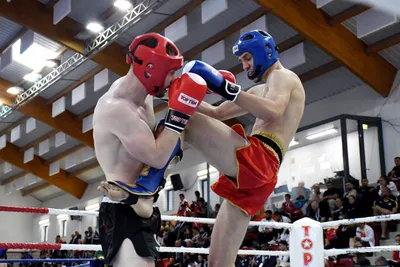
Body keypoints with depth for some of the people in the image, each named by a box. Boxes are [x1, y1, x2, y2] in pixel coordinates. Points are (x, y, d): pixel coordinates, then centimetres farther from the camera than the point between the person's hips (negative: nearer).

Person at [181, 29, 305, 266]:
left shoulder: (283, 77, 8)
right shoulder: (260, 90, 36)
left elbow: (274, 112, -17)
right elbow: (216, 114, 34)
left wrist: (227, 88, -22)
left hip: (257, 160, -9)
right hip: (256, 177, 9)